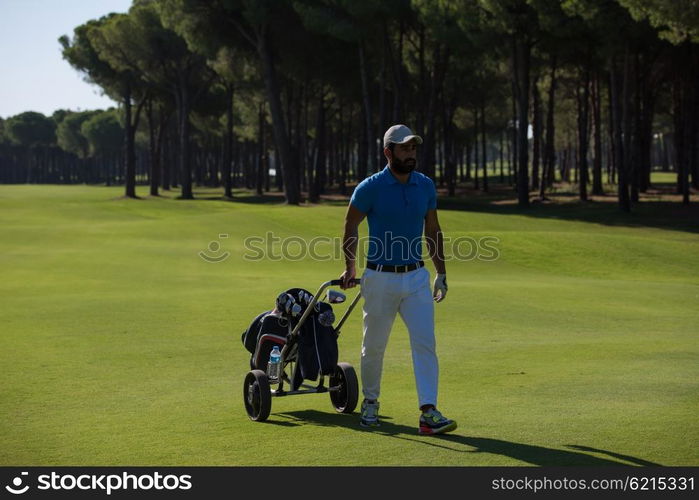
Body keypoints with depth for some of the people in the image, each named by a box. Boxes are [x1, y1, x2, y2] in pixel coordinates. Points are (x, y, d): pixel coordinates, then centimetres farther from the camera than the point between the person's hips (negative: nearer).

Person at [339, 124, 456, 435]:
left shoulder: (425, 186, 3)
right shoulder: (370, 188, -10)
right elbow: (351, 226, 5)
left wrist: (441, 273, 13)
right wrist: (350, 268, 10)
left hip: (416, 277, 3)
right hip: (380, 278, -3)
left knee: (425, 342, -9)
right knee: (374, 346, 9)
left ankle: (429, 413, -13)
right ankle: (370, 403, 30)